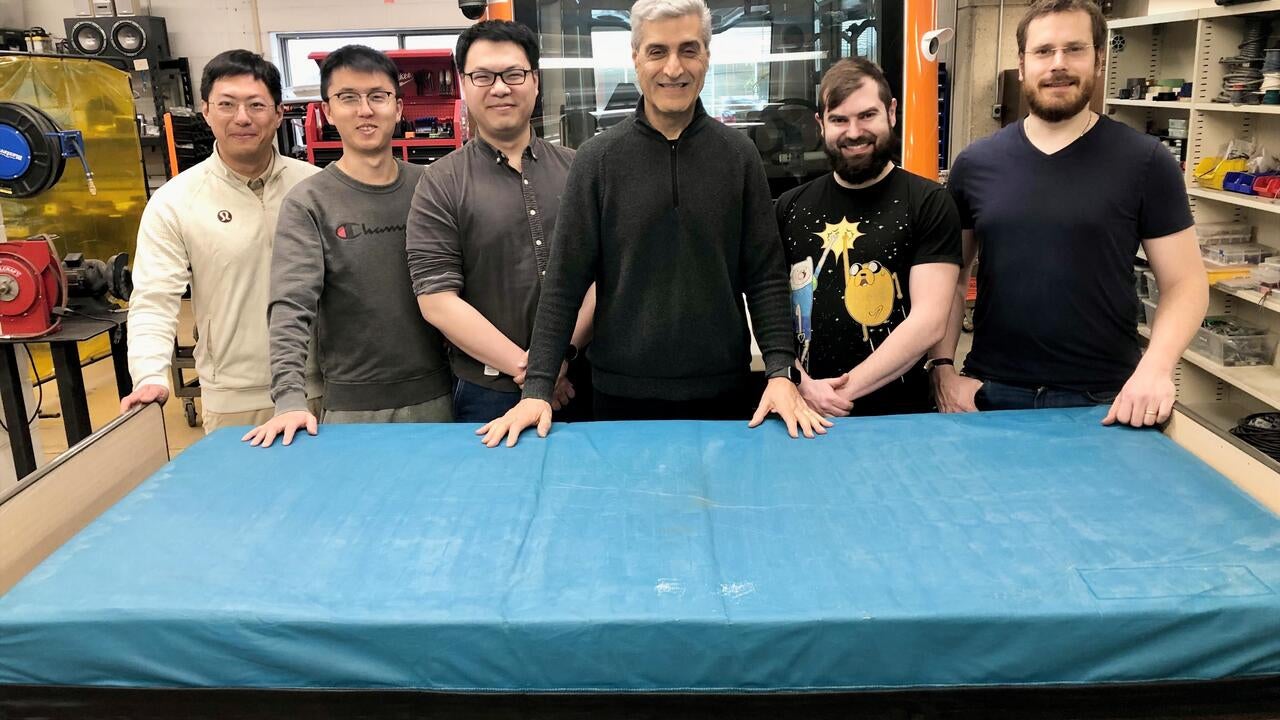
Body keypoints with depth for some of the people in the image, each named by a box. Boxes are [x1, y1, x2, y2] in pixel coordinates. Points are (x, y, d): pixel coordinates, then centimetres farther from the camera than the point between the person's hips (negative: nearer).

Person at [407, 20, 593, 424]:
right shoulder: (440, 185, -4)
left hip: (577, 384, 2)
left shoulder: (575, 170, 3)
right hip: (488, 394, -2)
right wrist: (526, 366, -13)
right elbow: (437, 300, -9)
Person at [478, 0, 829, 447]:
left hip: (722, 390, 1)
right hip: (622, 391, 0)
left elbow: (765, 276, 0)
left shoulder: (739, 155, 0)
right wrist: (538, 387, -10)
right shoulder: (598, 158, -3)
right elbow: (564, 282, -3)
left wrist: (781, 372, -11)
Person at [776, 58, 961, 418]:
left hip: (898, 416, -2)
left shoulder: (929, 204, -5)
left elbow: (929, 321, -13)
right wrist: (801, 384, -12)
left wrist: (845, 391, -17)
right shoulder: (790, 207, 6)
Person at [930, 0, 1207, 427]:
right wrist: (943, 367, -3)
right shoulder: (975, 164, 3)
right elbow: (951, 276, 7)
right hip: (991, 393, 2)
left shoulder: (1145, 163, -3)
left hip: (1105, 401, -1)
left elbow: (1184, 283, -2)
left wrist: (1155, 367, -18)